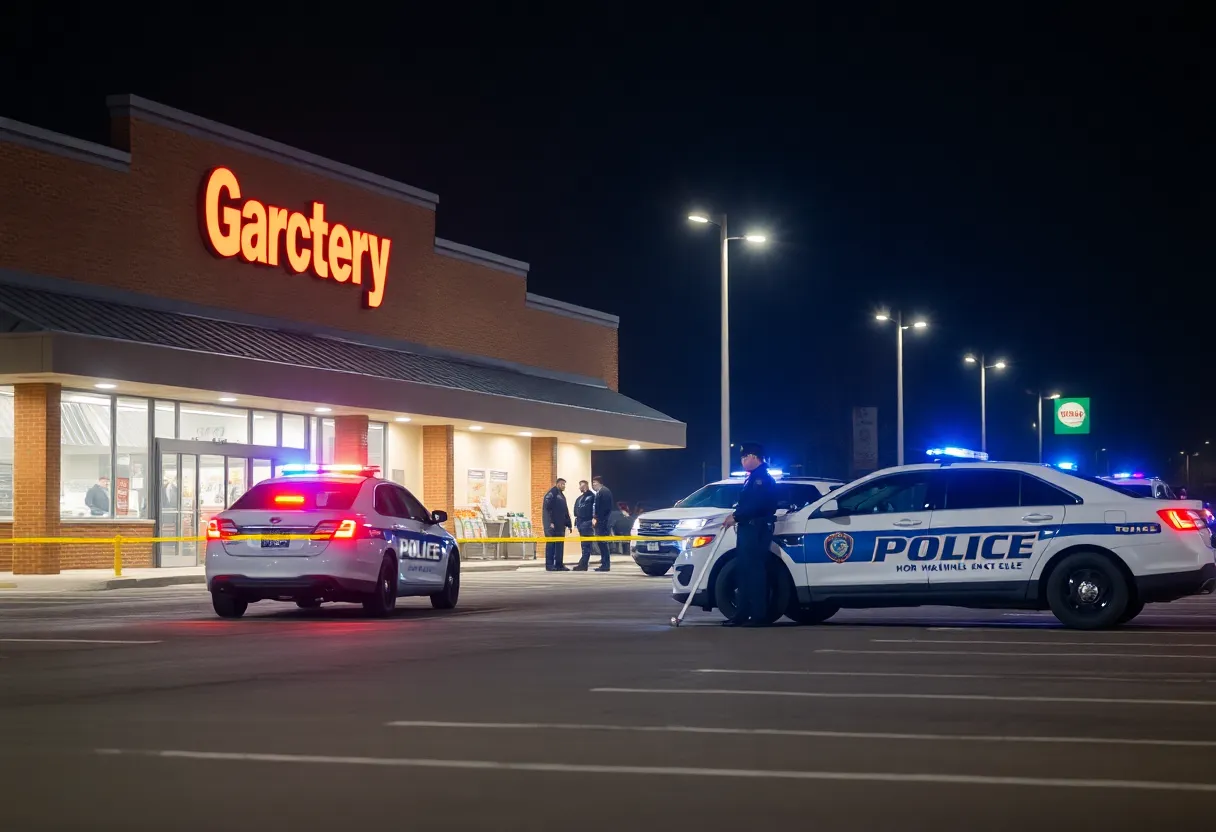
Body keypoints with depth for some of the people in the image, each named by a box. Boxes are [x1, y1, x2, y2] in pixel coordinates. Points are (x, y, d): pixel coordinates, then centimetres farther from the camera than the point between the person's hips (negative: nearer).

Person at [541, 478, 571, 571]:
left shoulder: (562, 496, 19)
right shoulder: (551, 494, -8)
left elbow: (565, 511, 21)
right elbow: (546, 508, -16)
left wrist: (568, 524, 15)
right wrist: (550, 522, -22)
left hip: (560, 525, 8)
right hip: (552, 525, -8)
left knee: (560, 545, 8)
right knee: (551, 544, -6)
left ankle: (559, 564, 12)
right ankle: (549, 565, -4)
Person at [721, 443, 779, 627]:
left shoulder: (762, 478, -12)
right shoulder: (753, 478, 22)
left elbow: (755, 504, -23)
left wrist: (736, 517, -15)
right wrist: (736, 517, 8)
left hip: (757, 530, -11)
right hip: (747, 529, 11)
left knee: (755, 572, -11)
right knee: (745, 572, 12)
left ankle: (758, 616, -12)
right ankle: (742, 614, 15)